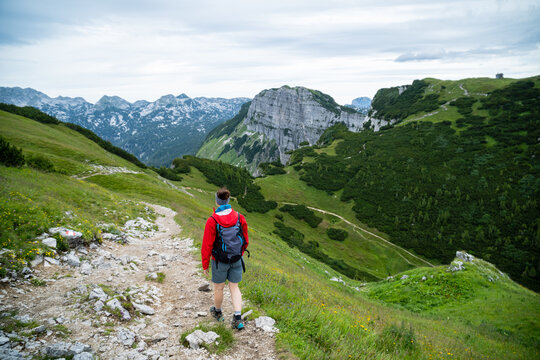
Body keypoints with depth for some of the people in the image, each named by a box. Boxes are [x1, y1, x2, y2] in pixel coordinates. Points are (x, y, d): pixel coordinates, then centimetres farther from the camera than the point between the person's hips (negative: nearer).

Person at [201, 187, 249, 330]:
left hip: (219, 261, -2)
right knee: (234, 287, 17)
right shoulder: (240, 218, -12)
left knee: (219, 287, 19)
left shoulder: (212, 221, -22)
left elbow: (207, 246, -15)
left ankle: (217, 312, 43)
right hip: (236, 260, 3)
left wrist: (205, 265, -2)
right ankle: (238, 318, 8)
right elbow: (245, 241, -1)